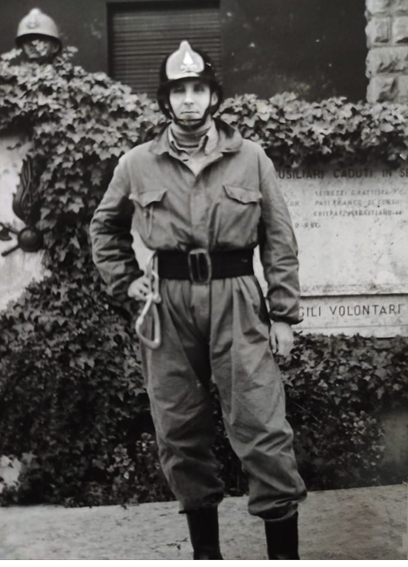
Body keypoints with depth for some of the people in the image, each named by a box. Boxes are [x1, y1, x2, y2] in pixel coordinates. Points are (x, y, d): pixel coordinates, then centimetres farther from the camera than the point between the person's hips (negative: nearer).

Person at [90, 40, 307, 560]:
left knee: (262, 428, -6)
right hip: (168, 305, 2)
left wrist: (283, 314, -1)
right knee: (179, 432, 8)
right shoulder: (137, 165, 6)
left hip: (237, 301, -1)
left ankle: (284, 552, 7)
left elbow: (279, 241, 4)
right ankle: (205, 551, 25)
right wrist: (125, 282, 8)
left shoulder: (251, 159, 4)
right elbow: (104, 228, 21)